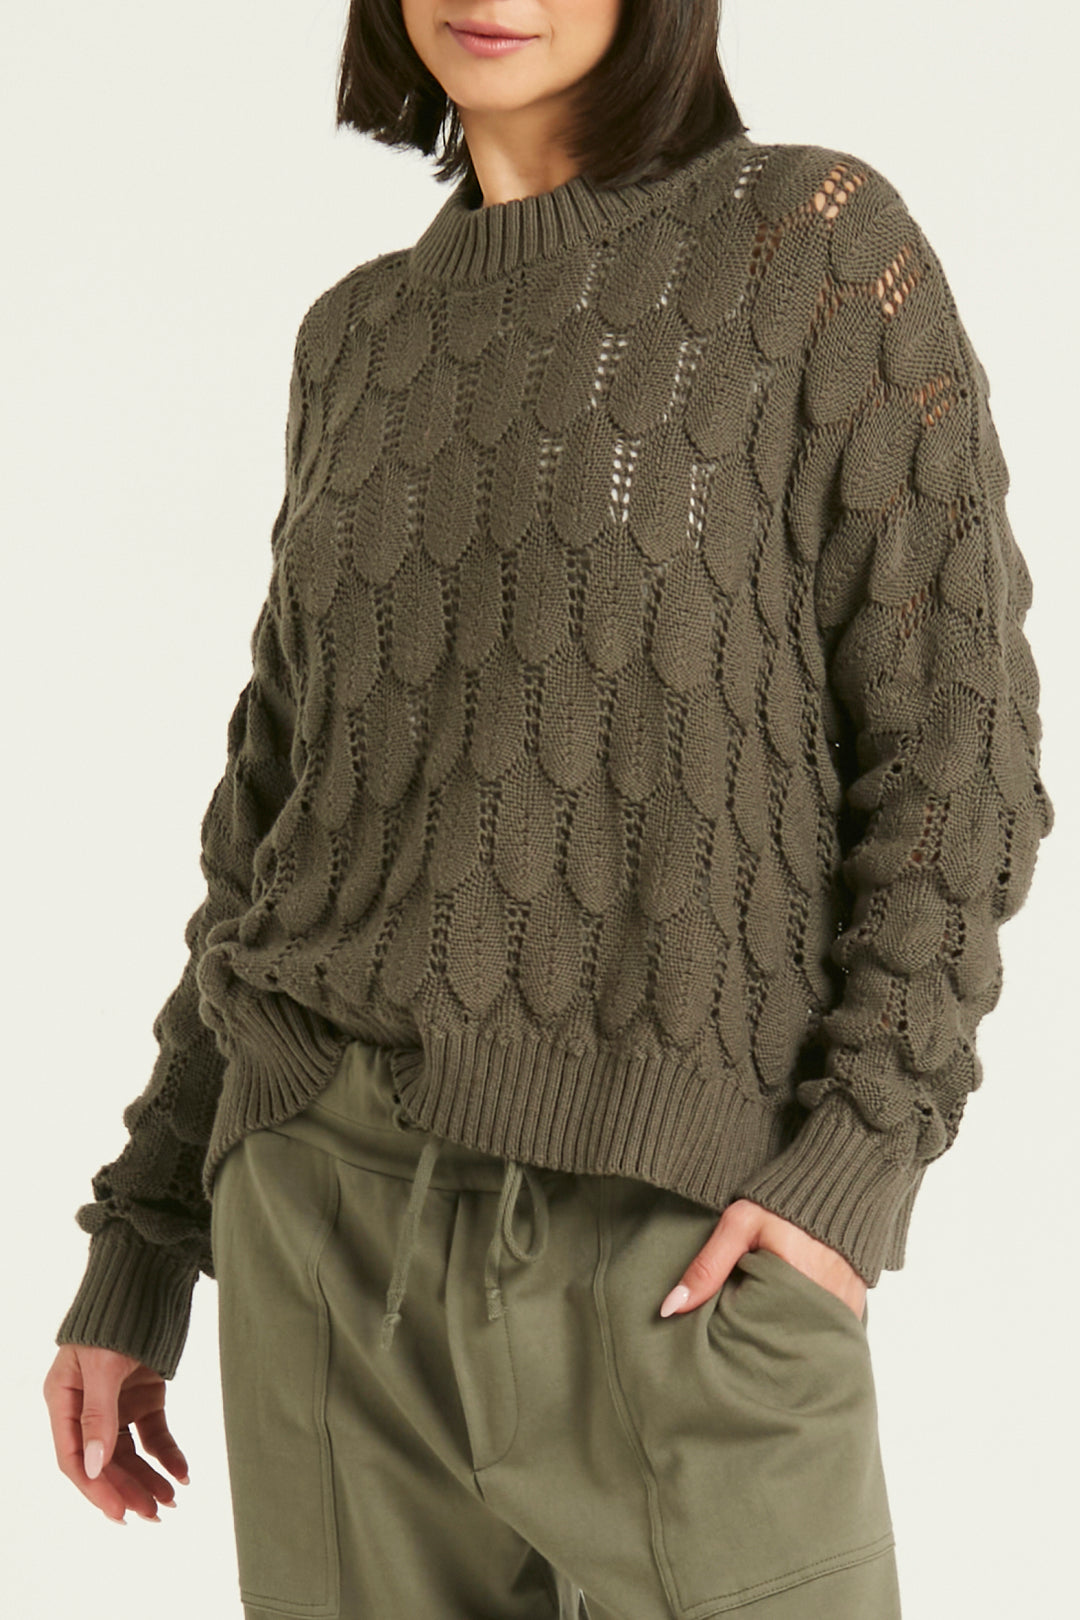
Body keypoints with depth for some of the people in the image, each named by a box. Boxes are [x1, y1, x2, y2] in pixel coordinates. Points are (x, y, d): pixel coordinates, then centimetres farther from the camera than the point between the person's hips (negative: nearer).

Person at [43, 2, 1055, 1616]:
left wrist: (862, 1162, -17)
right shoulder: (368, 340, 13)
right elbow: (293, 803, 15)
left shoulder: (820, 240, -1)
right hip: (340, 1211, 4)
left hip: (679, 1239, -4)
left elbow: (953, 735, -5)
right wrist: (135, 1256, 11)